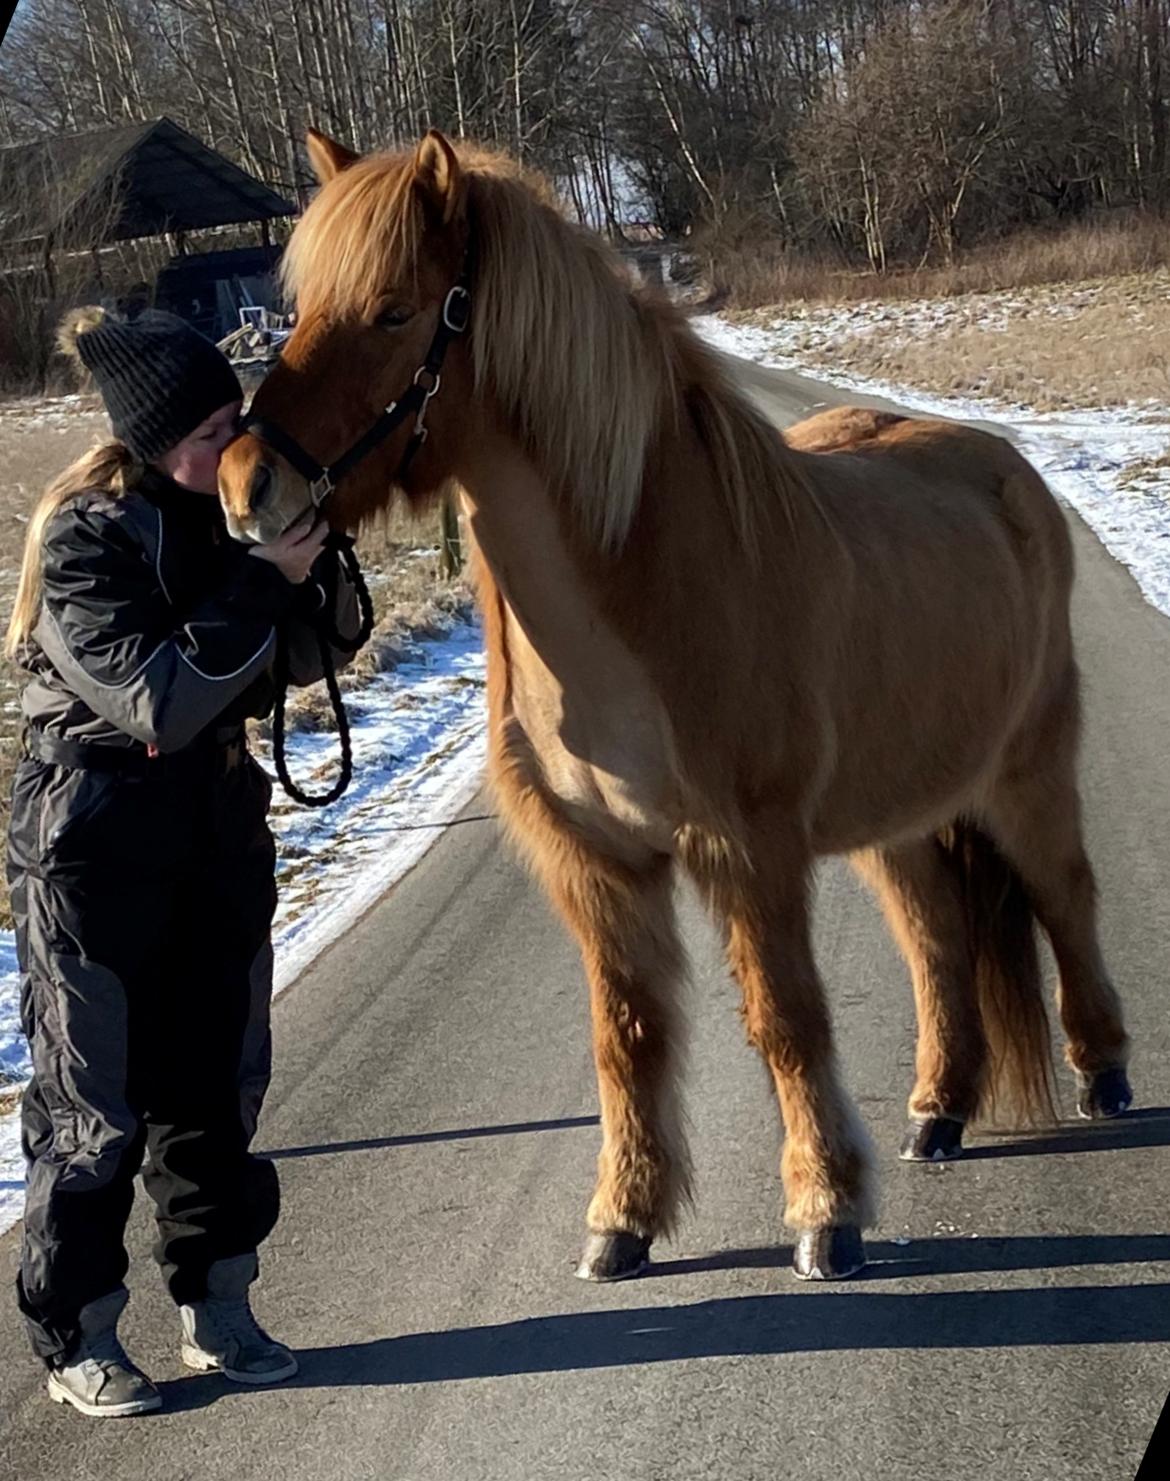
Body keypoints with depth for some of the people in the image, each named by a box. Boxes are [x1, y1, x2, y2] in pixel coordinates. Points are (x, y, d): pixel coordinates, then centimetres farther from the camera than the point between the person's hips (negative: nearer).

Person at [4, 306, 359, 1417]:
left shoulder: (224, 512, 1)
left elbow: (305, 659, 9)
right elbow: (159, 702, -25)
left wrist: (314, 568, -10)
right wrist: (261, 583, -27)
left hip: (221, 828, 7)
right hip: (96, 846, -6)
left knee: (219, 1082, 13)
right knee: (94, 1105, 3)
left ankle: (216, 1310, 27)